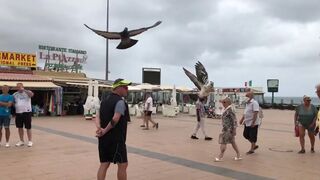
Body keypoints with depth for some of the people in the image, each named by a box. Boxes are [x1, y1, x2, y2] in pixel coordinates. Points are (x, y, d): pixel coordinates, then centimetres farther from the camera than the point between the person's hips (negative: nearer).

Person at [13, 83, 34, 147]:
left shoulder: (27, 92, -2)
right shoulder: (15, 94, 11)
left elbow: (32, 94, -25)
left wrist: (24, 90, -34)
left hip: (27, 112, -5)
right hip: (18, 112, 5)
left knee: (28, 127, -1)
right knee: (20, 127, 10)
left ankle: (30, 141, 8)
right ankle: (21, 141, 22)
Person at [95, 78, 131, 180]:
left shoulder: (105, 101, 15)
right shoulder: (120, 101, -12)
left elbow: (98, 116, 5)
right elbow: (115, 119, -24)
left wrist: (99, 128, -11)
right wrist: (105, 131, -14)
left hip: (104, 138, 8)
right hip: (116, 138, -8)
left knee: (104, 164, 12)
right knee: (122, 164, 4)